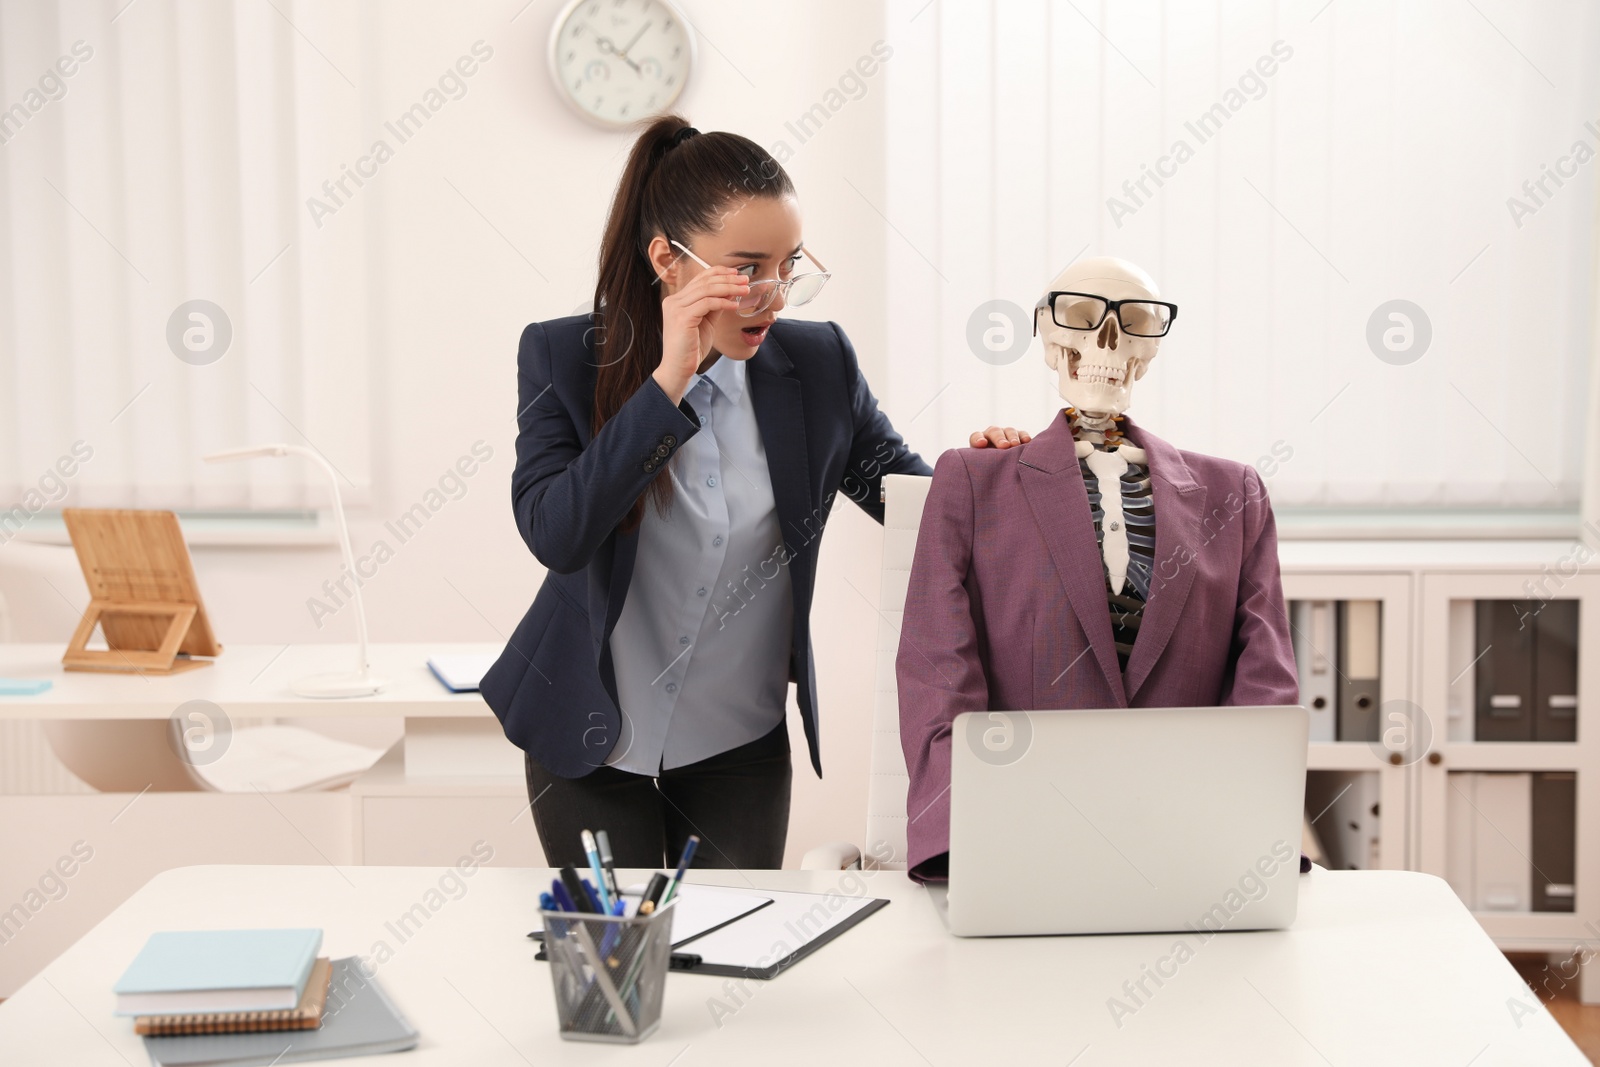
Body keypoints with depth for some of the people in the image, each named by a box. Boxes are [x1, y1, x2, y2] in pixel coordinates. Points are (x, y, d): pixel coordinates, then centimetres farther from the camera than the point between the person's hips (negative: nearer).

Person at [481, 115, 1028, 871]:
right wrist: (669, 381, -28)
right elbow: (554, 534, -24)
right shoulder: (562, 356, -11)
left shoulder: (820, 362, -6)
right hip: (592, 741, -1)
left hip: (740, 748, 2)